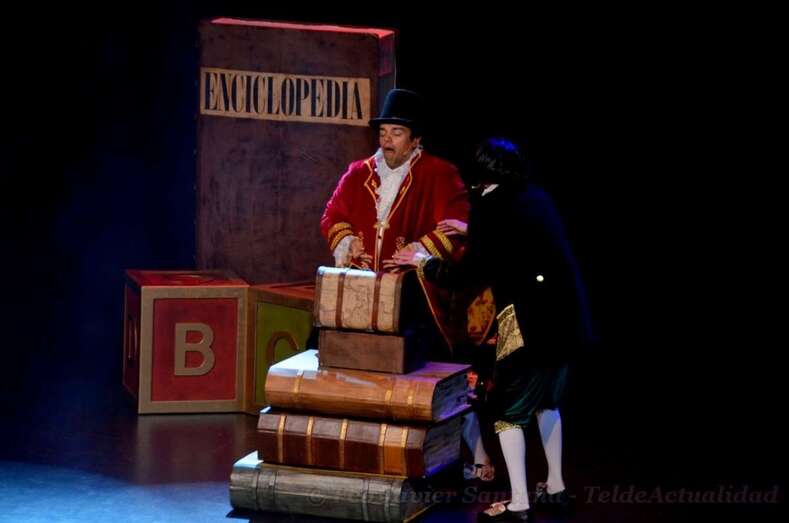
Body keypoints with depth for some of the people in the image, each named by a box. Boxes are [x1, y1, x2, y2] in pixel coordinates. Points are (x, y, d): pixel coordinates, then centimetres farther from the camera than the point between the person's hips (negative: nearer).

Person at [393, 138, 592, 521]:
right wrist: (472, 231, 38)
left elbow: (473, 270, -10)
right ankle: (555, 487, 29)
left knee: (508, 409, 1)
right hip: (565, 314, 8)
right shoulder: (536, 197, 12)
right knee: (545, 400, 22)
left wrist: (424, 263, 5)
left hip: (529, 322, -8)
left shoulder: (491, 203, -10)